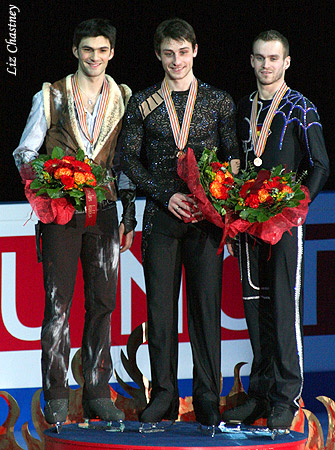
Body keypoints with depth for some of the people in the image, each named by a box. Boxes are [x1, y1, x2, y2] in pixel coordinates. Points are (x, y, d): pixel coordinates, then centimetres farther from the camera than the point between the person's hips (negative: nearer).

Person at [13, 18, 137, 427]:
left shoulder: (123, 99, 11)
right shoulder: (51, 97, 5)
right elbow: (24, 151, 8)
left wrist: (129, 210, 11)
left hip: (104, 210, 2)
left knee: (102, 301, 2)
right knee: (58, 302, -6)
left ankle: (97, 394, 8)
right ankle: (56, 397, -2)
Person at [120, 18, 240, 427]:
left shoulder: (218, 101, 8)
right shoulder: (143, 104, 8)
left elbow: (232, 158, 8)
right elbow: (129, 159, 5)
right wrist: (166, 195, -7)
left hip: (206, 215, -1)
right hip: (162, 214, 1)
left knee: (206, 302, -2)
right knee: (160, 304, 0)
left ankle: (208, 398, 3)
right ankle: (163, 395, 6)